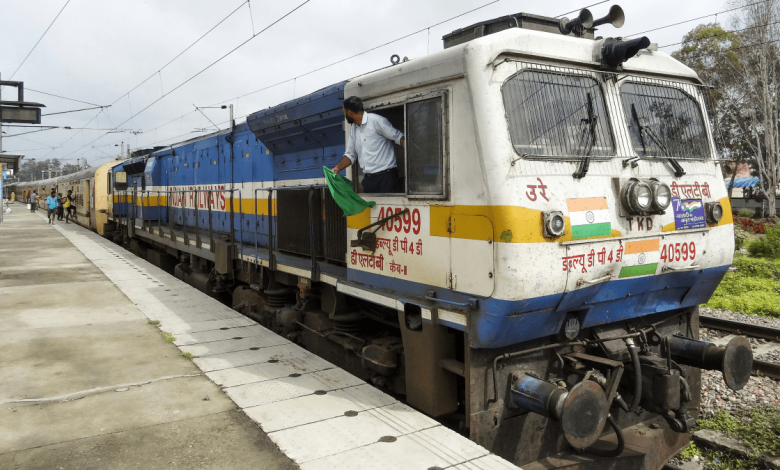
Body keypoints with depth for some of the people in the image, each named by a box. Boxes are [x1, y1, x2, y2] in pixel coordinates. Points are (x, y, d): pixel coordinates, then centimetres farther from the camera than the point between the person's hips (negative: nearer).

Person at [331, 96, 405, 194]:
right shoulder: (353, 129, 17)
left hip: (386, 175, -7)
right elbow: (350, 155, 19)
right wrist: (337, 167, 3)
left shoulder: (376, 120, -7)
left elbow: (399, 137, -10)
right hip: (368, 178, 7)